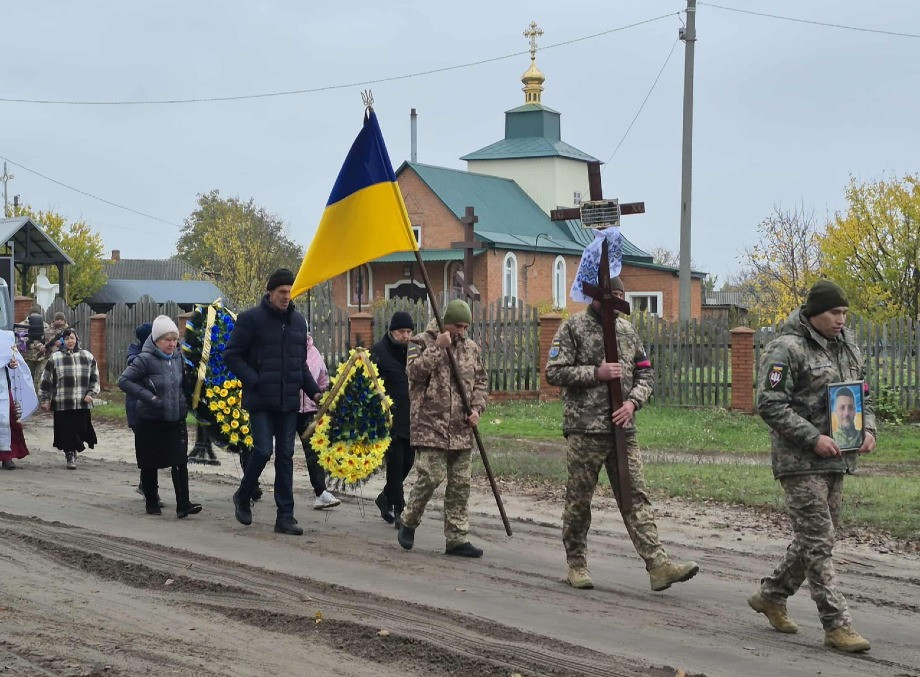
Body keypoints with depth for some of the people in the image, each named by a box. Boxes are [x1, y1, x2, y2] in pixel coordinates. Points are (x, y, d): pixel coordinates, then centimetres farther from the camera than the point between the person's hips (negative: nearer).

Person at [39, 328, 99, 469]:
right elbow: (46, 380, 4)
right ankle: (70, 454, 13)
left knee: (81, 429, 3)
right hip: (62, 403, -2)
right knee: (66, 430, -1)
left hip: (83, 403, 2)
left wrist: (91, 393, 3)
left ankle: (73, 451, 24)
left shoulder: (87, 357, 7)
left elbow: (95, 377, 14)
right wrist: (45, 399, 2)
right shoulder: (55, 358, 1)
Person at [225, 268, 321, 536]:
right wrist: (254, 381, -14)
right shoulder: (251, 318, -5)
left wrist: (314, 391, 7)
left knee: (285, 456, 5)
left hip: (289, 402, 5)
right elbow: (232, 355, -5)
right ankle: (243, 497, 17)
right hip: (261, 401, -5)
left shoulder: (298, 321, 12)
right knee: (263, 451, -10)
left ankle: (285, 516, 8)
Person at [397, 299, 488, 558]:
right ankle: (408, 521, 14)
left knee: (460, 484, 5)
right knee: (431, 476, -11)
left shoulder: (471, 348, 13)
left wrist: (477, 408, 2)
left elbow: (480, 382, 18)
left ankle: (457, 539, 12)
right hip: (430, 426, -5)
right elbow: (414, 371, -17)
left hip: (461, 430, 5)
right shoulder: (422, 342, -1)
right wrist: (438, 348, -19)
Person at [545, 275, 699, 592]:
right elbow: (554, 372, -8)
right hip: (584, 430, -4)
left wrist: (633, 401, -4)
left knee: (636, 497, -1)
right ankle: (576, 564, 19)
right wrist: (596, 373, -15)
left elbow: (645, 373, 15)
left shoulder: (626, 329, 13)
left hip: (623, 429, 4)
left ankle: (658, 564, -7)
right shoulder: (573, 327, -2)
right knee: (578, 498, 5)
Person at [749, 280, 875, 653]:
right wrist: (813, 438, -20)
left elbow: (863, 395, 24)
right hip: (800, 461, -8)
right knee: (818, 541, -7)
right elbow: (769, 405, -16)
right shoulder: (786, 349, -11)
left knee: (815, 537, 14)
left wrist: (868, 428, 4)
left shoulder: (848, 348, 13)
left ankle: (771, 595, 31)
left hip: (837, 459, 8)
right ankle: (837, 625, -5)